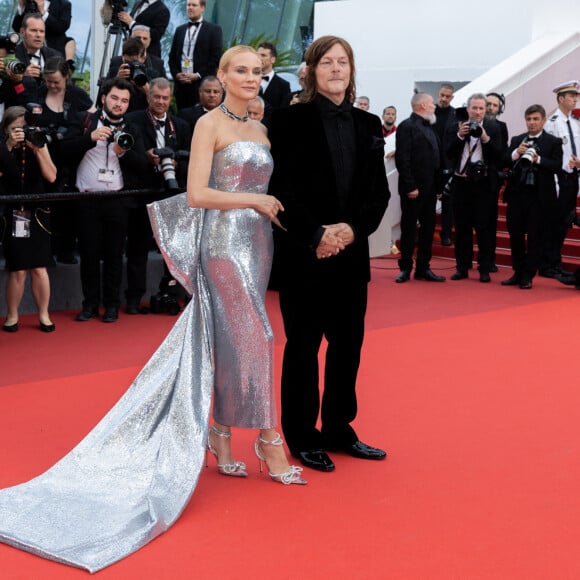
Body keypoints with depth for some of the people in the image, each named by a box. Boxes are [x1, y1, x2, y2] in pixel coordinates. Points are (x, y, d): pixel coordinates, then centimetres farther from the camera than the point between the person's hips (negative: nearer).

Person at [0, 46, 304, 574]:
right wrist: (255, 200, -11)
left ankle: (221, 438, 17)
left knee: (233, 344, 9)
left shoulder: (260, 129, 15)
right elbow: (197, 194, -14)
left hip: (256, 242, 7)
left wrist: (272, 203, 1)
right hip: (224, 243, -7)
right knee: (253, 339, -7)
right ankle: (270, 443, 2)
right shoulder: (210, 124, -7)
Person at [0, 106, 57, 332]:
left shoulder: (38, 146, 4)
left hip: (37, 214, 1)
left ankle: (43, 314, 13)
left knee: (39, 268, 1)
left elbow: (51, 176, -7)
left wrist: (38, 149, -16)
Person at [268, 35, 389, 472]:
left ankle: (338, 429, 24)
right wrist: (316, 235, -17)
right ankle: (302, 437, 15)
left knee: (349, 343, 10)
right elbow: (284, 189, -9)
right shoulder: (291, 120, -4)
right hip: (303, 253, -5)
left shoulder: (368, 125, 9)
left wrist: (352, 228, -10)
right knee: (303, 345, 4)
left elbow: (379, 191, 6)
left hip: (352, 252, 5)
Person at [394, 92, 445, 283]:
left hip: (430, 188, 8)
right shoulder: (407, 126, -10)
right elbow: (402, 159, -16)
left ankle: (423, 268, 16)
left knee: (428, 229, 10)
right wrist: (410, 187, -20)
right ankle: (405, 268, 10)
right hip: (414, 189, -8)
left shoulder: (429, 127, 16)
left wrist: (437, 186, 10)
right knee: (409, 229, 2)